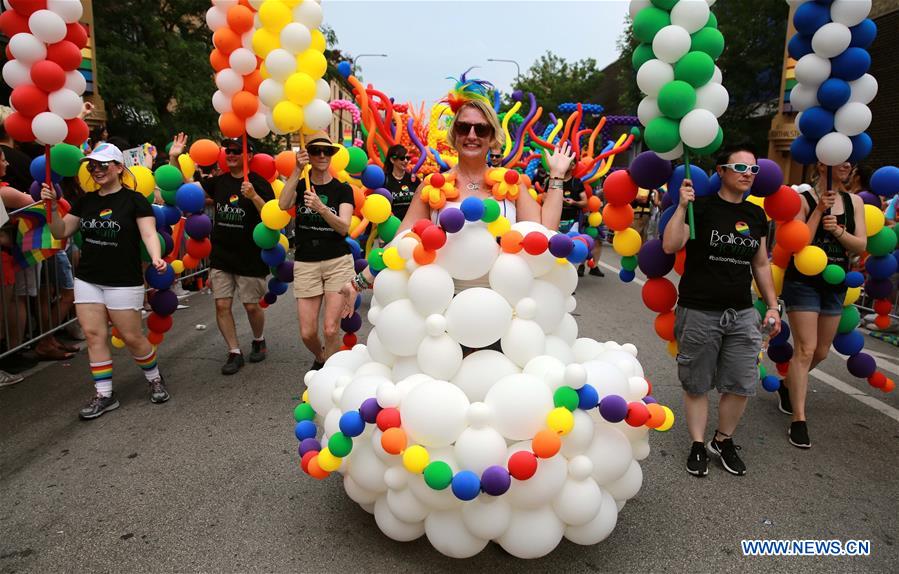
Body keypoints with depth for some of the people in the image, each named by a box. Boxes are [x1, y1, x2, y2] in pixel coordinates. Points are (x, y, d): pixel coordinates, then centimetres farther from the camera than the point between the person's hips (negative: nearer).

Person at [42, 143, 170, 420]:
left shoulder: (134, 200, -7)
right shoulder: (85, 201, 9)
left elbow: (149, 233, -16)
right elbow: (61, 232, 11)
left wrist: (156, 258, -35)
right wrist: (53, 206, -5)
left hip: (124, 282, -5)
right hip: (87, 280, 5)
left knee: (132, 337, -1)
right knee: (94, 335, 2)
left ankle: (155, 379, 23)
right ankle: (104, 395, 10)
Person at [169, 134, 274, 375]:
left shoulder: (258, 183, -8)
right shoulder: (218, 182, 7)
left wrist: (254, 196, -33)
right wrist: (173, 158, -2)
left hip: (250, 258, -4)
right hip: (220, 257, 5)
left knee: (252, 306, 5)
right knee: (222, 305, 2)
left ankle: (259, 341, 32)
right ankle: (234, 353, 14)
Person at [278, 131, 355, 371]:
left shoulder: (343, 189, 2)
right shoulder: (299, 186, 7)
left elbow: (344, 227, -12)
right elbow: (283, 205, -16)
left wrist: (321, 208, -28)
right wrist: (297, 171, -21)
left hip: (338, 262, -1)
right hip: (305, 264, 2)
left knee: (331, 329, -11)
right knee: (307, 333, 1)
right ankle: (320, 357, 34)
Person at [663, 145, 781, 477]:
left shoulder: (756, 215, 10)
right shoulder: (701, 208, -6)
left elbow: (761, 265, 17)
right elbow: (670, 246, -19)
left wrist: (772, 306, 14)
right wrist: (682, 206, -23)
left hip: (742, 313, 5)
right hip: (698, 312, -5)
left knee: (741, 385, 7)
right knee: (697, 386, 6)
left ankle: (724, 440, 28)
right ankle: (698, 446, 22)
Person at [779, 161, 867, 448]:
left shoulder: (854, 202, 6)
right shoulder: (803, 200, -9)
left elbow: (861, 245, 0)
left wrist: (838, 230, -17)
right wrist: (819, 211, -19)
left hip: (835, 285, 6)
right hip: (803, 283, -6)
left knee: (821, 352, 14)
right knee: (805, 350, -9)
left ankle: (788, 385, 40)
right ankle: (798, 419, -3)